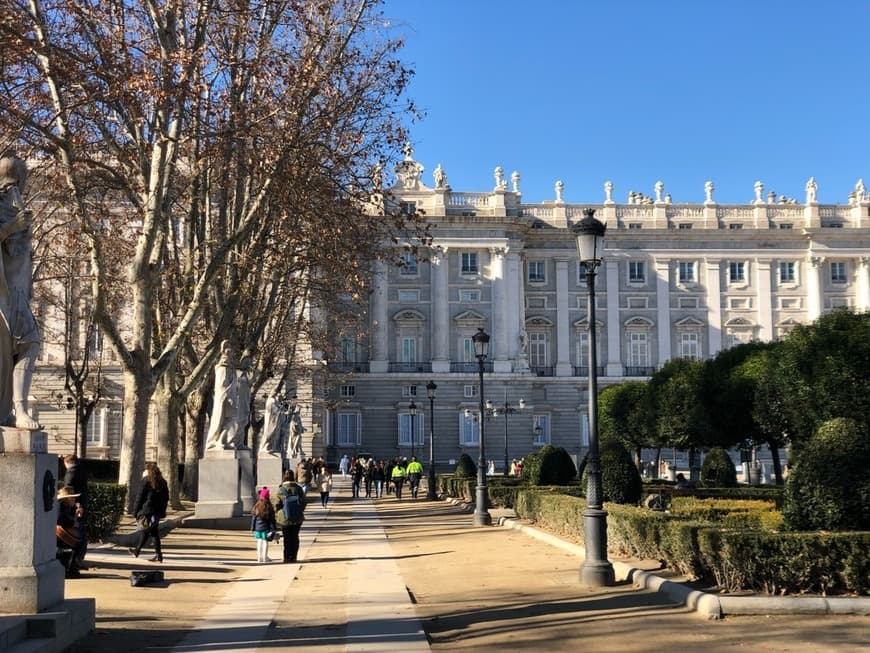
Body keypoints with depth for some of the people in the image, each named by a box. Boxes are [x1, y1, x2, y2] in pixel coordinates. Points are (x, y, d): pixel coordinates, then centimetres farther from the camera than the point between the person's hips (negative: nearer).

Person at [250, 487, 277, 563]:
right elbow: (272, 519, -7)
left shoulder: (256, 507, -1)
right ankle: (265, 557, 9)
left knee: (259, 542, 12)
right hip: (266, 528, -3)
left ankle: (259, 557, 15)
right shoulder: (269, 507, -9)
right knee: (265, 542, 5)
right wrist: (273, 528, -1)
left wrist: (252, 528, 11)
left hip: (257, 528, 3)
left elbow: (253, 518, 4)